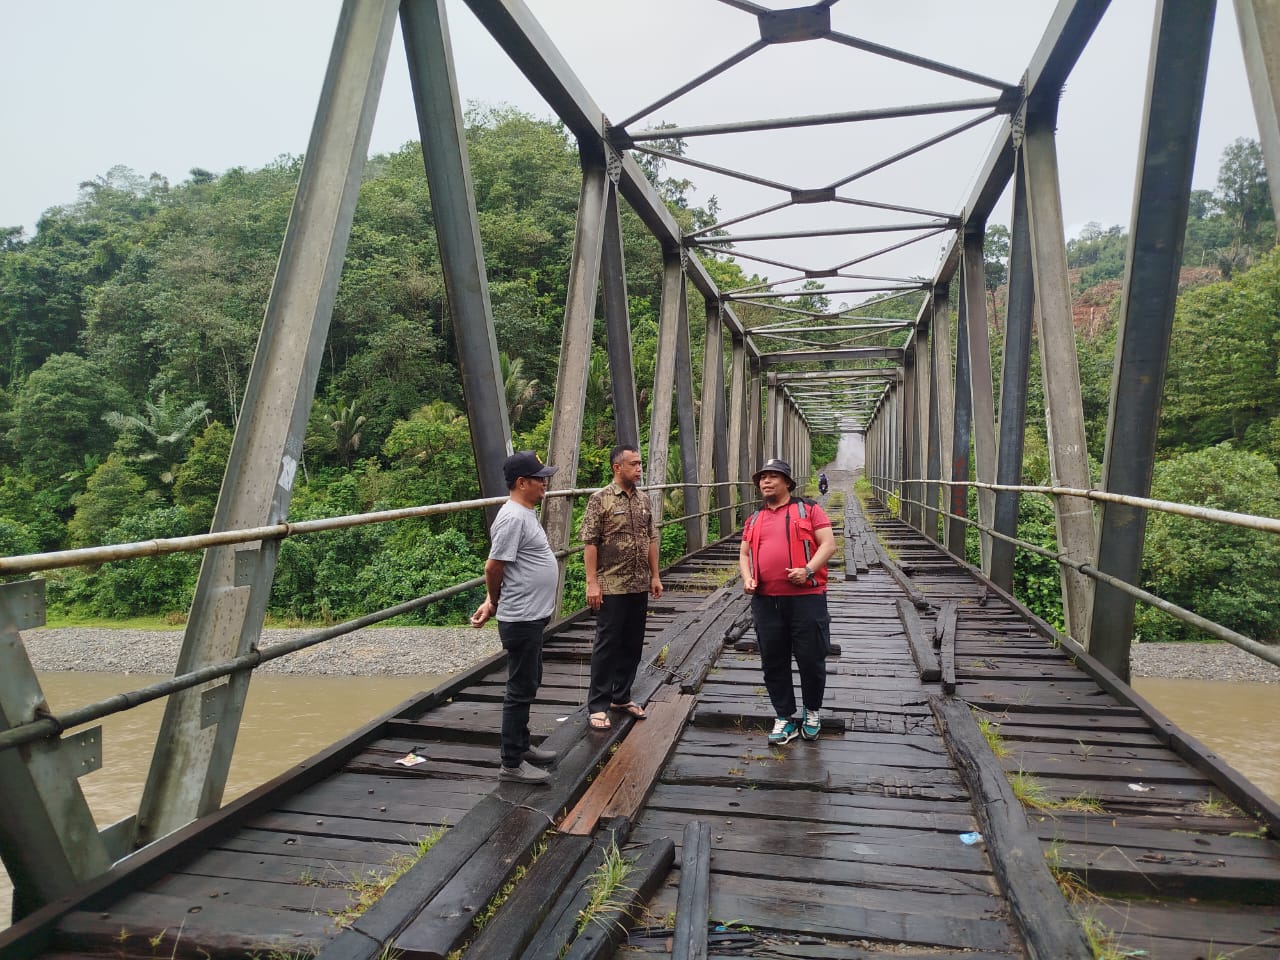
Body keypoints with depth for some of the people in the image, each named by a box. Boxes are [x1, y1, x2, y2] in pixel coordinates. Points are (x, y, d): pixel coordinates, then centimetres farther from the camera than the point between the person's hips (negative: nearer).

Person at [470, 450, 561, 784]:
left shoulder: (526, 513, 11)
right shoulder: (513, 518, -21)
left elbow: (499, 569, 15)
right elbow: (493, 567, -19)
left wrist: (493, 602, 8)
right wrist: (494, 602, -2)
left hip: (532, 617, 10)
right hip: (521, 619, -10)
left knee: (529, 685, 20)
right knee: (521, 690, -1)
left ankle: (522, 747, 33)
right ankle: (512, 764, 9)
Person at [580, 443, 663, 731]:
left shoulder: (644, 500, 9)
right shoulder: (600, 499, -10)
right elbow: (590, 543, -12)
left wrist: (655, 576, 11)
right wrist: (592, 582, -16)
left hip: (639, 586, 6)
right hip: (611, 586, -6)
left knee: (633, 643, 12)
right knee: (607, 644, 0)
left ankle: (622, 696, 27)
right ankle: (598, 705, 10)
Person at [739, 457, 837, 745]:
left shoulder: (808, 510, 2)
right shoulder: (754, 520, 17)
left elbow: (828, 544, -4)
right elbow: (744, 553, 21)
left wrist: (808, 570, -19)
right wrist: (747, 577, 1)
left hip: (806, 597, -4)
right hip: (766, 600, 4)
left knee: (811, 658, 4)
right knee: (773, 661, 8)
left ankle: (812, 712, 27)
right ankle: (785, 718, 21)